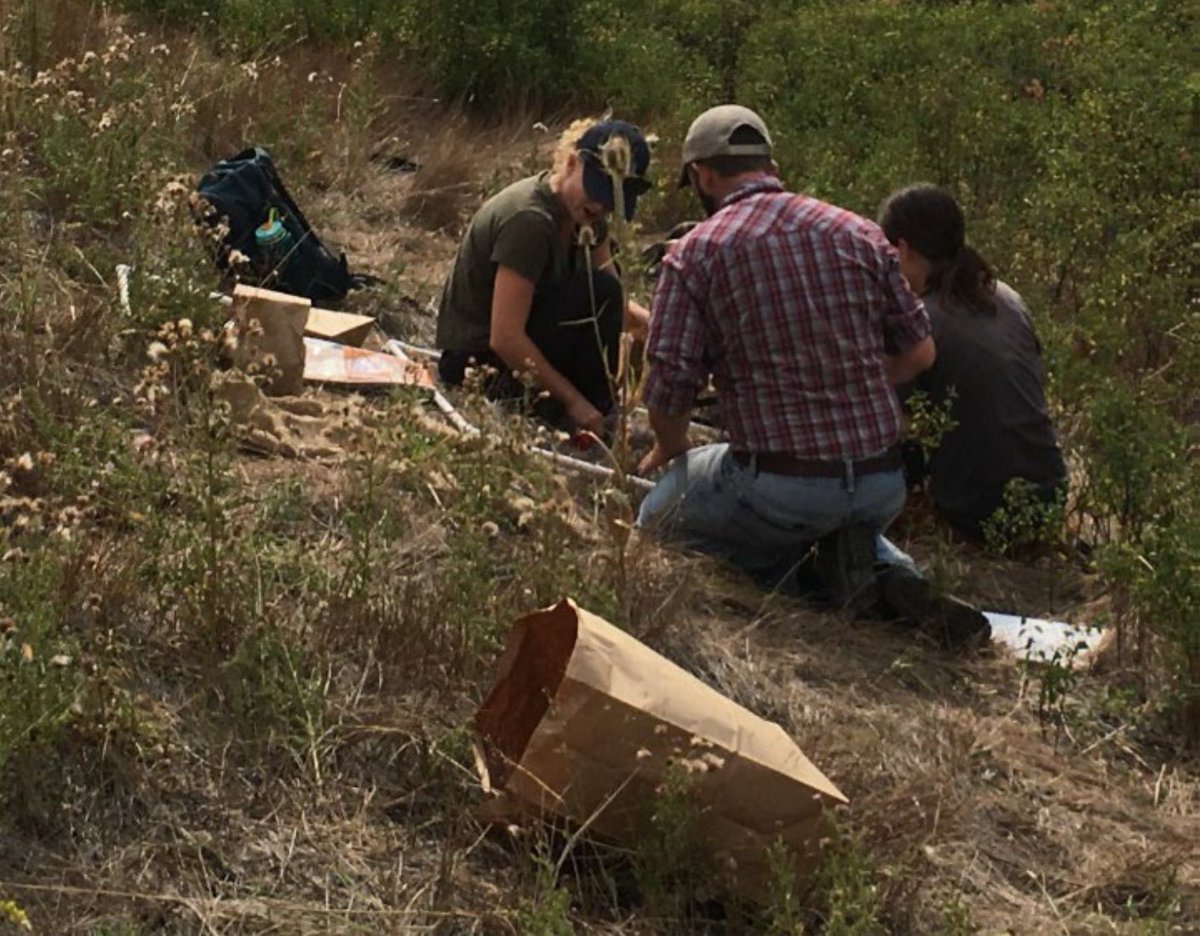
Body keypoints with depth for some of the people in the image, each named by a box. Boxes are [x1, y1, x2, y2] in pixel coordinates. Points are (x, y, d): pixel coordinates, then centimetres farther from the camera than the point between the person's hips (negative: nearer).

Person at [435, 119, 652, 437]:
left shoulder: (584, 212, 1)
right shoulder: (529, 219, -26)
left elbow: (615, 304, 5)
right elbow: (505, 338, -30)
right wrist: (574, 400, -27)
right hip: (476, 355, -10)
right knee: (599, 290, -22)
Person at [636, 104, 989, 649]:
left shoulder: (694, 254, -5)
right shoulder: (860, 234, 7)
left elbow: (668, 388, -8)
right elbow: (919, 353, 11)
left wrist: (668, 451, 14)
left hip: (777, 488, -5)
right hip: (885, 486, 5)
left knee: (656, 517, 23)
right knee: (846, 518, 41)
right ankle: (897, 577, 5)